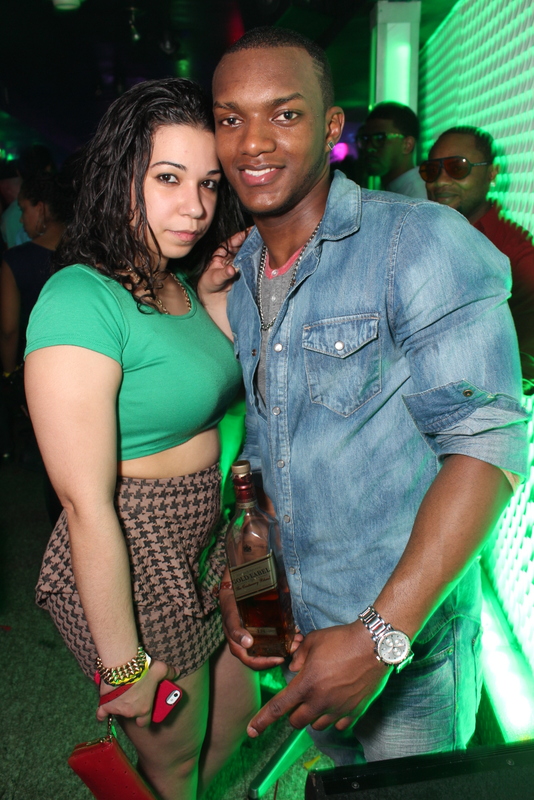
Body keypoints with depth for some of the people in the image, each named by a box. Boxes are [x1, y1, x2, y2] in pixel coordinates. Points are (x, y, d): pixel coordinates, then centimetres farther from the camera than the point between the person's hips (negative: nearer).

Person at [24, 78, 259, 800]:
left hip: (207, 551, 8)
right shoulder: (82, 300, -24)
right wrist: (123, 663, -18)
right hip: (132, 573, -8)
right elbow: (86, 504, -25)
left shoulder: (183, 285, 3)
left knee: (237, 718, 28)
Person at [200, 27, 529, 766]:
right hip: (290, 617, 6)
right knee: (337, 774, 27)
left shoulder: (421, 244, -18)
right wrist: (240, 567, 1)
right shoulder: (236, 277, 3)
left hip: (407, 627, -5)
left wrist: (383, 635, -27)